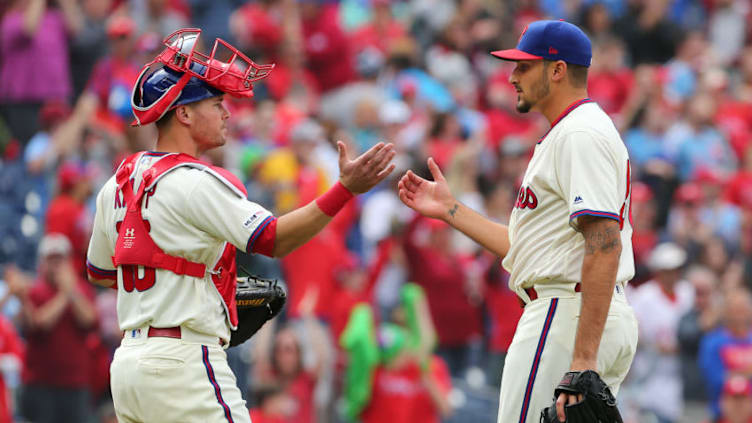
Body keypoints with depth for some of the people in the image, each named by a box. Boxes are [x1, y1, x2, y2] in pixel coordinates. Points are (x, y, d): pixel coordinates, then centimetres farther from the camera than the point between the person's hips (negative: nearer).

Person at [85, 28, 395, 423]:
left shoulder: (118, 183, 14)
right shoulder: (194, 182, -12)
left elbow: (98, 272, 25)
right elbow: (273, 239, -19)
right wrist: (346, 189, -24)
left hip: (127, 364, 9)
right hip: (182, 361, -9)